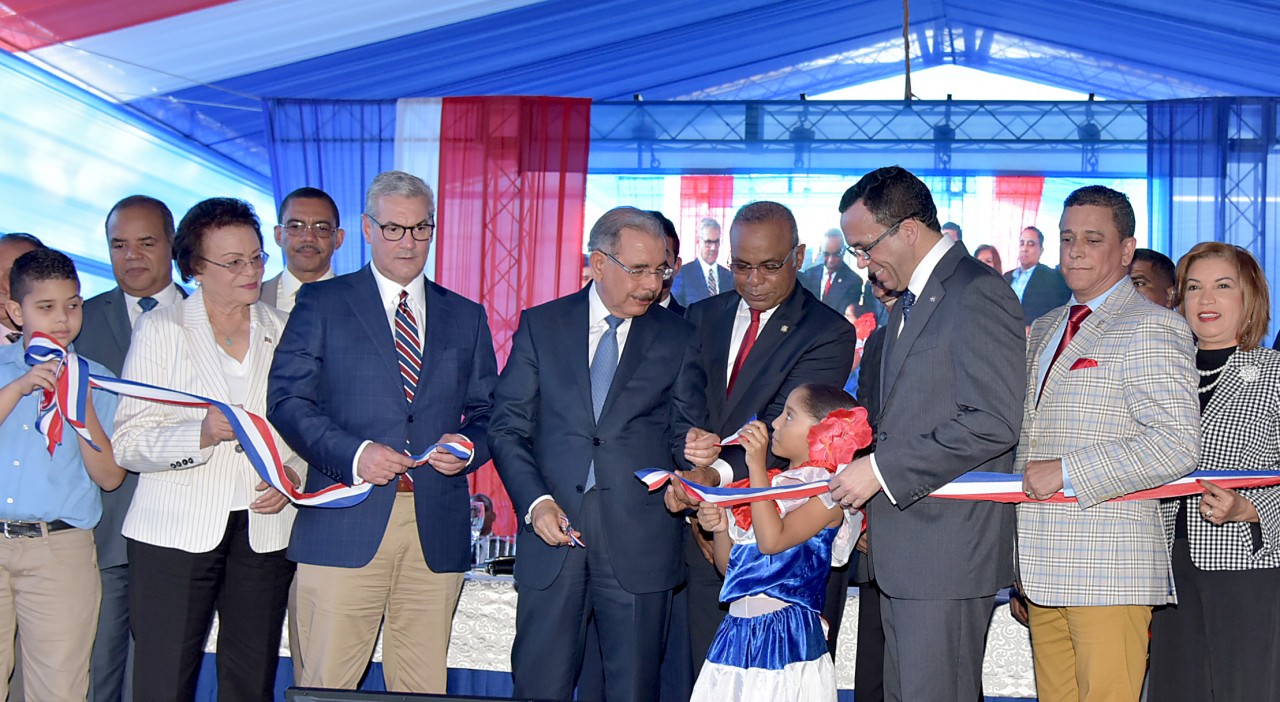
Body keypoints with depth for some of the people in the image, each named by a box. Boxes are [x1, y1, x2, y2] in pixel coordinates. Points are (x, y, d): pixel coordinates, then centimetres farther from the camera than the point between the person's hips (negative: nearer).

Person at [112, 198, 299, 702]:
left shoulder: (284, 332, 13)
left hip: (264, 530, 3)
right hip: (175, 533, -2)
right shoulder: (160, 329, 4)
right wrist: (201, 434, -21)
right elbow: (127, 442, -4)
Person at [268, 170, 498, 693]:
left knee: (424, 688, 5)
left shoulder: (466, 317, 18)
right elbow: (287, 399, 0)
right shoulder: (322, 303, 8)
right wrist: (353, 453, -15)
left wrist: (469, 448, -5)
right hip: (345, 527, -3)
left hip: (438, 530, 3)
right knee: (326, 684, -4)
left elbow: (489, 411, 18)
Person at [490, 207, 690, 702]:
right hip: (552, 533, 0)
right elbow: (508, 425, 5)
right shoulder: (540, 325, 7)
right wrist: (535, 501, -9)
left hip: (639, 544, 0)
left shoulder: (679, 338, 7)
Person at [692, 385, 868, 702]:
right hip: (737, 628, 6)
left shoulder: (828, 494, -7)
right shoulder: (769, 483, 13)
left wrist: (756, 464, -21)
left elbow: (772, 540, -23)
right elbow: (729, 566, 16)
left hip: (785, 633, -6)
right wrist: (720, 528, -5)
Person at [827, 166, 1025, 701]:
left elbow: (994, 421, -22)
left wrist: (883, 469, -19)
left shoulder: (977, 295, -13)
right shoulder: (908, 303, 19)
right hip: (903, 552, 10)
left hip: (949, 547, -10)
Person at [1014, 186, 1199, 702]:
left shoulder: (1151, 329, -6)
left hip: (1109, 571, -7)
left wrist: (1066, 473, -17)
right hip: (1043, 571, 7)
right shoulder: (1043, 330, 20)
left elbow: (1177, 445, -17)